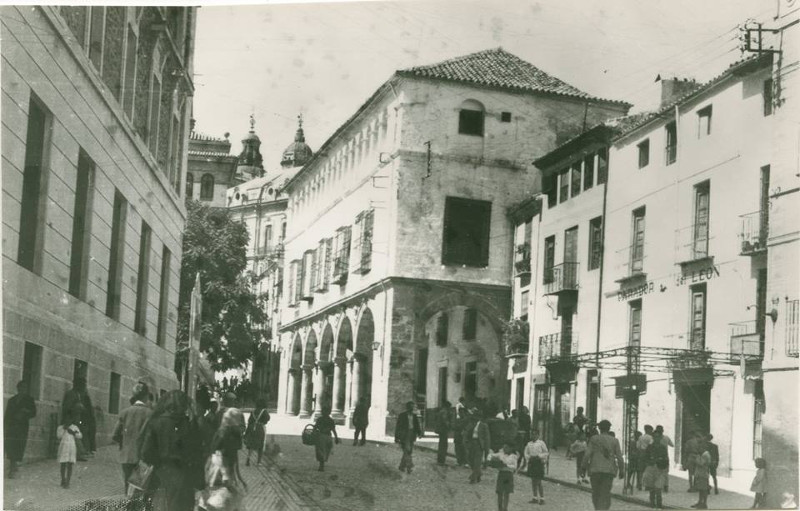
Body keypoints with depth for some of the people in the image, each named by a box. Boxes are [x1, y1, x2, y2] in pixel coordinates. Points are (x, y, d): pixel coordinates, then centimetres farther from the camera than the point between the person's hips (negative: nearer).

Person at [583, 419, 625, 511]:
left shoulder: (594, 439, 0)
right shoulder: (614, 441, 2)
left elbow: (587, 454, -6)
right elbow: (619, 457, 1)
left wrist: (584, 467, 4)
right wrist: (622, 471, 12)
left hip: (595, 470, 0)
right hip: (609, 471, 0)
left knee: (596, 493, 16)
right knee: (605, 494, 1)